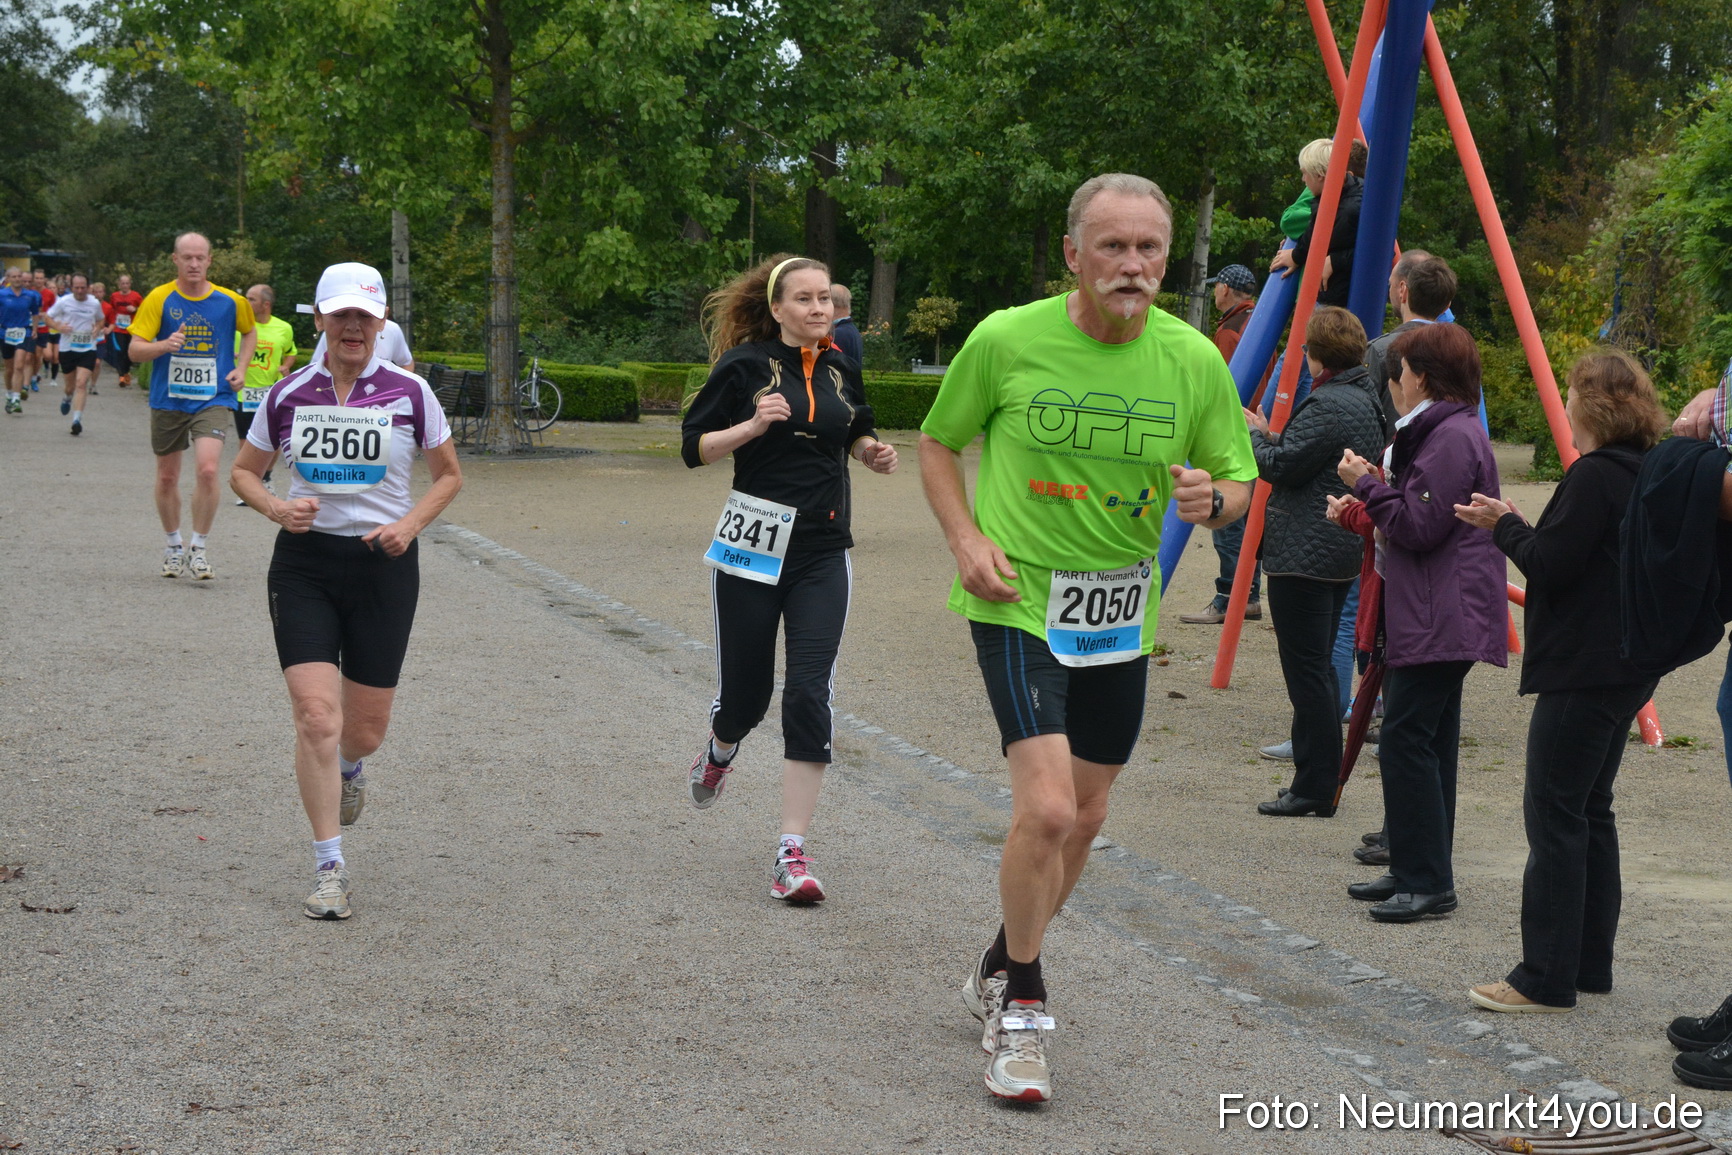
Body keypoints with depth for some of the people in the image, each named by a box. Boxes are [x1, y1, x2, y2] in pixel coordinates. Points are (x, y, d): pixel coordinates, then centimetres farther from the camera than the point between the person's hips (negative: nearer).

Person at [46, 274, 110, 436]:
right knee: (71, 385, 11)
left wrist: (98, 328, -3)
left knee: (81, 383, -15)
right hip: (67, 348, 0)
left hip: (88, 349, 0)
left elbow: (101, 319, 20)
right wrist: (58, 327, -16)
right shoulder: (63, 302, -4)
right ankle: (67, 398, 49)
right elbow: (48, 317, 4)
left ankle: (77, 419, -17)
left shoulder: (95, 303, 1)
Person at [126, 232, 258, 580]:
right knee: (167, 477, 10)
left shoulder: (230, 301, -1)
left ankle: (198, 549, -4)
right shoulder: (159, 299, -5)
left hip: (212, 399, -1)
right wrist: (164, 345, -27)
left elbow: (249, 332, 20)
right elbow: (135, 350, -8)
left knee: (208, 470, -18)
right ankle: (174, 547, 31)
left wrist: (241, 368, 5)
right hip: (168, 400, 1)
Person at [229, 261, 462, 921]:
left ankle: (349, 767, 46)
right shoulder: (288, 395, 0)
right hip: (304, 565, 0)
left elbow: (449, 475, 9)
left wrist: (410, 525, -7)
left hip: (384, 567, 0)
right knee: (316, 717, -13)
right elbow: (243, 472, 12)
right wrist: (276, 509, -9)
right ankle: (329, 866, -4)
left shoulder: (409, 393, -2)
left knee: (365, 730, 6)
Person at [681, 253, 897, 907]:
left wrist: (873, 453, 5)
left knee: (809, 693, -10)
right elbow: (694, 448, -4)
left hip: (823, 552, 2)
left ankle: (793, 854, -9)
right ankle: (718, 755, 47)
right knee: (745, 688, 7)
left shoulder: (840, 369, 9)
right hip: (752, 545, -2)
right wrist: (753, 425, -20)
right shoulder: (745, 364, -4)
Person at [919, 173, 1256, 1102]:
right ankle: (1019, 1007, 4)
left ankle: (998, 974, 39)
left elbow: (1241, 482, 5)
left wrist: (1212, 499, -20)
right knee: (1047, 809, -19)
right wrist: (967, 541, -11)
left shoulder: (1194, 360, -5)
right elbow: (938, 443, 4)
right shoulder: (1006, 341, -11)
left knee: (1083, 820, 14)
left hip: (1120, 611, 4)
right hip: (1019, 600, -4)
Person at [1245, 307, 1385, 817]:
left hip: (1304, 557, -10)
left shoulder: (1327, 405, -18)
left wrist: (1252, 433, 0)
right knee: (1319, 666, 15)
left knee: (1307, 670, -5)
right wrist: (1271, 436, 17)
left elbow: (1280, 467, -17)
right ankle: (1322, 784, 20)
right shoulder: (1368, 400, 13)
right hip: (1341, 555, 10)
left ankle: (1313, 789, -2)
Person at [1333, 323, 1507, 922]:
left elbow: (1419, 526, -20)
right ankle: (1415, 873, 18)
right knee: (1424, 742, 13)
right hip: (1435, 618, 11)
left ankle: (1426, 882, -9)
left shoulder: (1452, 438, -15)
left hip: (1442, 619, -11)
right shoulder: (1442, 430, 19)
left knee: (1407, 739, -11)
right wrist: (1367, 504, 13)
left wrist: (1366, 485, -10)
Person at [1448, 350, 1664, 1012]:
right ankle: (1590, 964, 21)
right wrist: (1513, 528, 12)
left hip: (1581, 672, -10)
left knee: (1554, 812, -6)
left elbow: (1549, 565, -20)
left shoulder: (1595, 475, -17)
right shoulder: (1646, 475, 13)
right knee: (1590, 810, 15)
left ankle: (1547, 979, -5)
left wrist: (1505, 526, -3)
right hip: (1625, 671, 10)